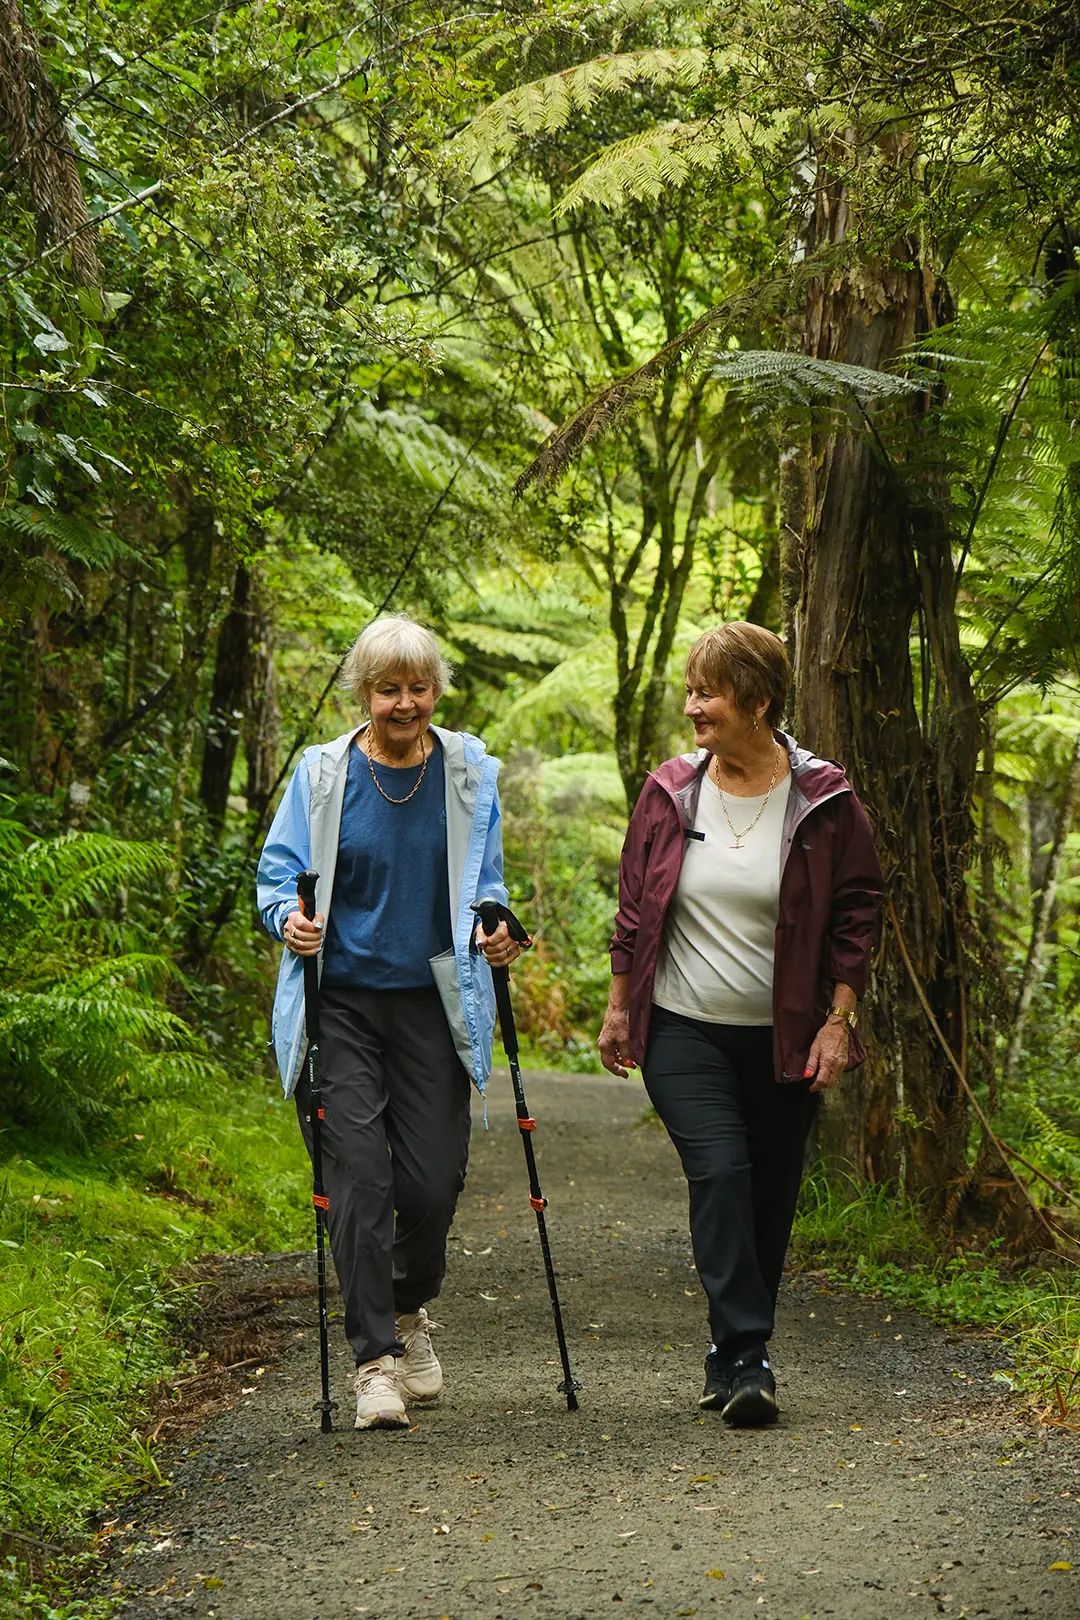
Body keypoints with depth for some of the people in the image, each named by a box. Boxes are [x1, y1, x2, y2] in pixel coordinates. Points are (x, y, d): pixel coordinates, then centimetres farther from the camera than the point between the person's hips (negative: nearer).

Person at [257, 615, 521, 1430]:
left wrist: (494, 929, -8)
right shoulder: (322, 773, 0)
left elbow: (486, 879, 12)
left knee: (434, 1178, 0)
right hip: (340, 1001, -1)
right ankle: (377, 1358, -2)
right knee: (357, 1171, -10)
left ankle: (410, 1310, 31)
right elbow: (280, 870, 4)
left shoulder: (471, 770, 5)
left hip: (432, 1000, 2)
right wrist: (290, 919, -17)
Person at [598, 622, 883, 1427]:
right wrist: (619, 1007, 9)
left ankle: (731, 1354, 22)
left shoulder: (825, 801, -5)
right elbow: (634, 907, 9)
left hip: (784, 1040, 0)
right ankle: (746, 1358, -14)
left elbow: (856, 914, 0)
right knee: (720, 1173, -16)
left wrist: (839, 1020, -6)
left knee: (770, 1196, 6)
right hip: (684, 1032, 0)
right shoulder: (671, 793, 0)